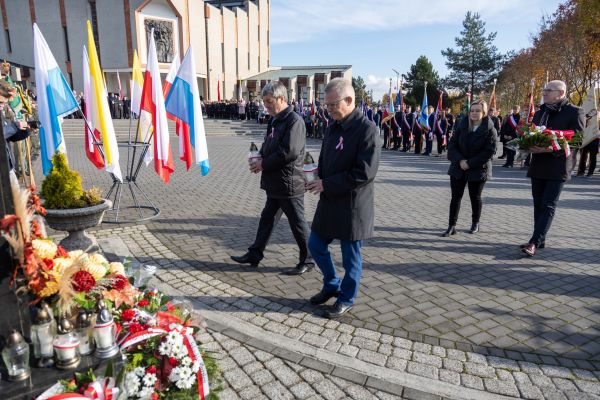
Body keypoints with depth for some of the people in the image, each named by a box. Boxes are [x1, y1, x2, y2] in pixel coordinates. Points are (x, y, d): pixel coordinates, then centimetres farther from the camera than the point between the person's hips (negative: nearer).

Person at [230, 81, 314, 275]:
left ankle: (307, 260, 19)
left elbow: (290, 151, -25)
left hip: (289, 183, -9)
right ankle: (255, 254, 29)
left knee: (297, 223, 3)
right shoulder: (274, 120, 12)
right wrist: (260, 159, 2)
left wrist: (264, 164, -16)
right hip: (275, 183, 9)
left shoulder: (294, 120, -16)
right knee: (267, 218, 17)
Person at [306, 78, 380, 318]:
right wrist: (319, 176, -2)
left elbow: (364, 173, -22)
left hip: (353, 206, -8)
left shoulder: (367, 130, -17)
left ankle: (346, 299, 31)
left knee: (350, 257, 9)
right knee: (316, 245, 17)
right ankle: (332, 285, 40)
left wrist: (327, 184, -19)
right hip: (329, 202, 8)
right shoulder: (333, 127, 8)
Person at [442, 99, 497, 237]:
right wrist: (460, 160, -16)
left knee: (475, 197, 10)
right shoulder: (461, 125, 1)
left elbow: (489, 151, -13)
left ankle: (475, 223, 29)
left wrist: (470, 163, -18)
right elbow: (452, 144, -1)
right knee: (455, 197, 1)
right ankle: (452, 226, 5)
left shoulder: (489, 130, -8)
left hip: (478, 169, -2)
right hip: (458, 167, 3)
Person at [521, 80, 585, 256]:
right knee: (538, 204, 10)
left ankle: (534, 242, -9)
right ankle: (540, 240, 20)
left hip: (558, 167, -6)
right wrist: (529, 146, -6)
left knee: (548, 206, -7)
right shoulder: (539, 113, 15)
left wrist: (551, 149, -23)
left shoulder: (575, 112, -5)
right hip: (537, 166, 6)